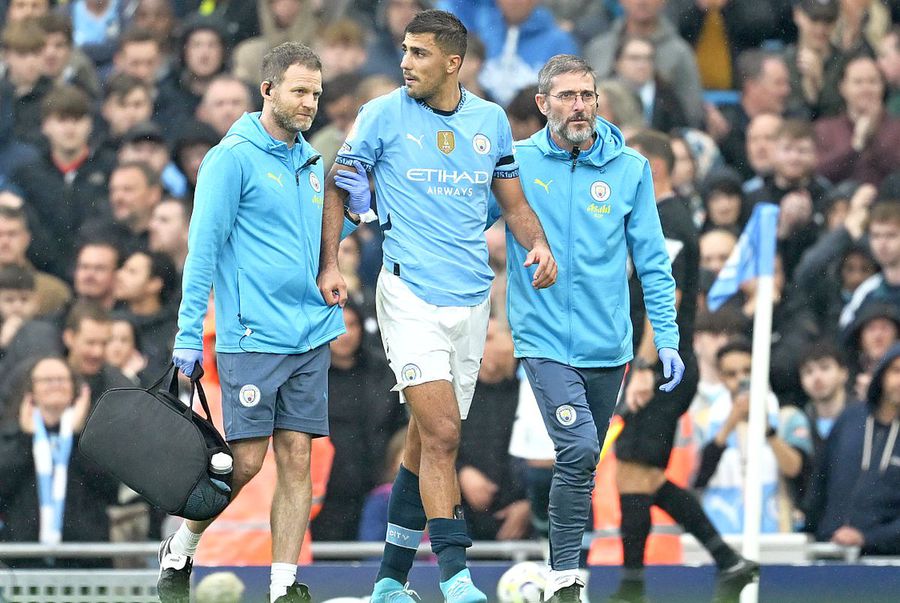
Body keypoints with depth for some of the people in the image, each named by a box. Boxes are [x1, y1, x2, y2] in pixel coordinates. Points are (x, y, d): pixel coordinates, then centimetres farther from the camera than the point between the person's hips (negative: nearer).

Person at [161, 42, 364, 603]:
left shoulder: (311, 163, 14)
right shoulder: (234, 158, -6)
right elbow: (204, 247, -8)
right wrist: (189, 334, -12)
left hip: (311, 339, 6)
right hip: (251, 337, -6)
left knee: (297, 458, 1)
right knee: (246, 461, -5)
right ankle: (180, 551, 16)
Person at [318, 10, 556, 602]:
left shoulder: (491, 120, 8)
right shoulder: (383, 116, -3)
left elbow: (513, 201, 16)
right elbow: (337, 187, 5)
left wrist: (538, 244, -4)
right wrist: (330, 264, -6)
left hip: (472, 298, 4)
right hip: (411, 294, -4)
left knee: (428, 442, 10)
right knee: (441, 434, -17)